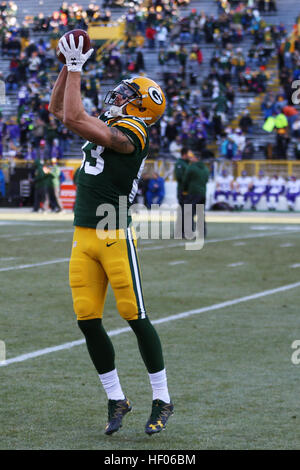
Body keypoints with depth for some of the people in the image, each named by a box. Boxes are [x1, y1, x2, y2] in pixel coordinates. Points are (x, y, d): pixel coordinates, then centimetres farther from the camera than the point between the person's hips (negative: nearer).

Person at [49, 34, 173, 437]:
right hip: (83, 238, 8)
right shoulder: (107, 128, 14)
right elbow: (59, 109, 25)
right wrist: (68, 66, 16)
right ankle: (116, 399, 15)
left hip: (115, 237, -8)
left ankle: (162, 400, 7)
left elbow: (73, 118, -20)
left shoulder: (128, 134, -12)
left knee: (135, 317, -4)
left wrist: (76, 69, -11)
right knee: (88, 320, 4)